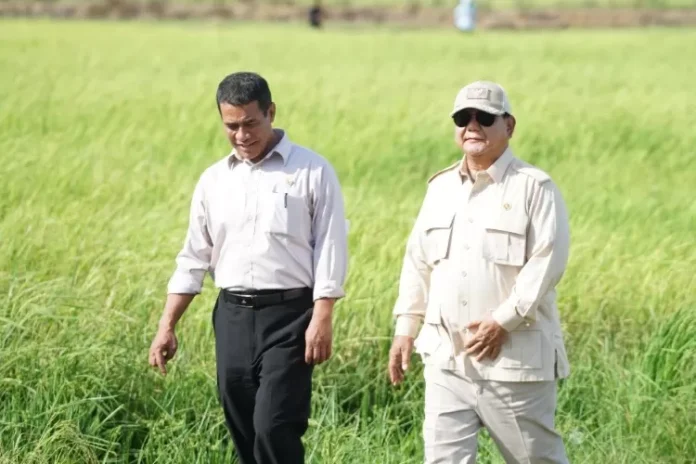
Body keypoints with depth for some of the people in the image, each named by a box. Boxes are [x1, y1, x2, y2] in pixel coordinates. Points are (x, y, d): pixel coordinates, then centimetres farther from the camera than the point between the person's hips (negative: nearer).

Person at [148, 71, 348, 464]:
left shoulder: (312, 172, -3)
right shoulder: (214, 180, 11)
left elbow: (330, 248, -5)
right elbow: (194, 258, 14)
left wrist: (322, 319, -13)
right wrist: (167, 326, 8)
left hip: (288, 315, -5)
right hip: (232, 315, 5)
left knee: (274, 427, -15)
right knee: (243, 432, 7)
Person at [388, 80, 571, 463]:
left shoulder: (534, 188, -6)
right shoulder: (441, 188, 14)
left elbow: (548, 261, -13)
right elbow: (418, 261, 18)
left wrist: (504, 321, -17)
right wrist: (405, 328, 12)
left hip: (515, 357, -5)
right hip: (446, 358, 5)